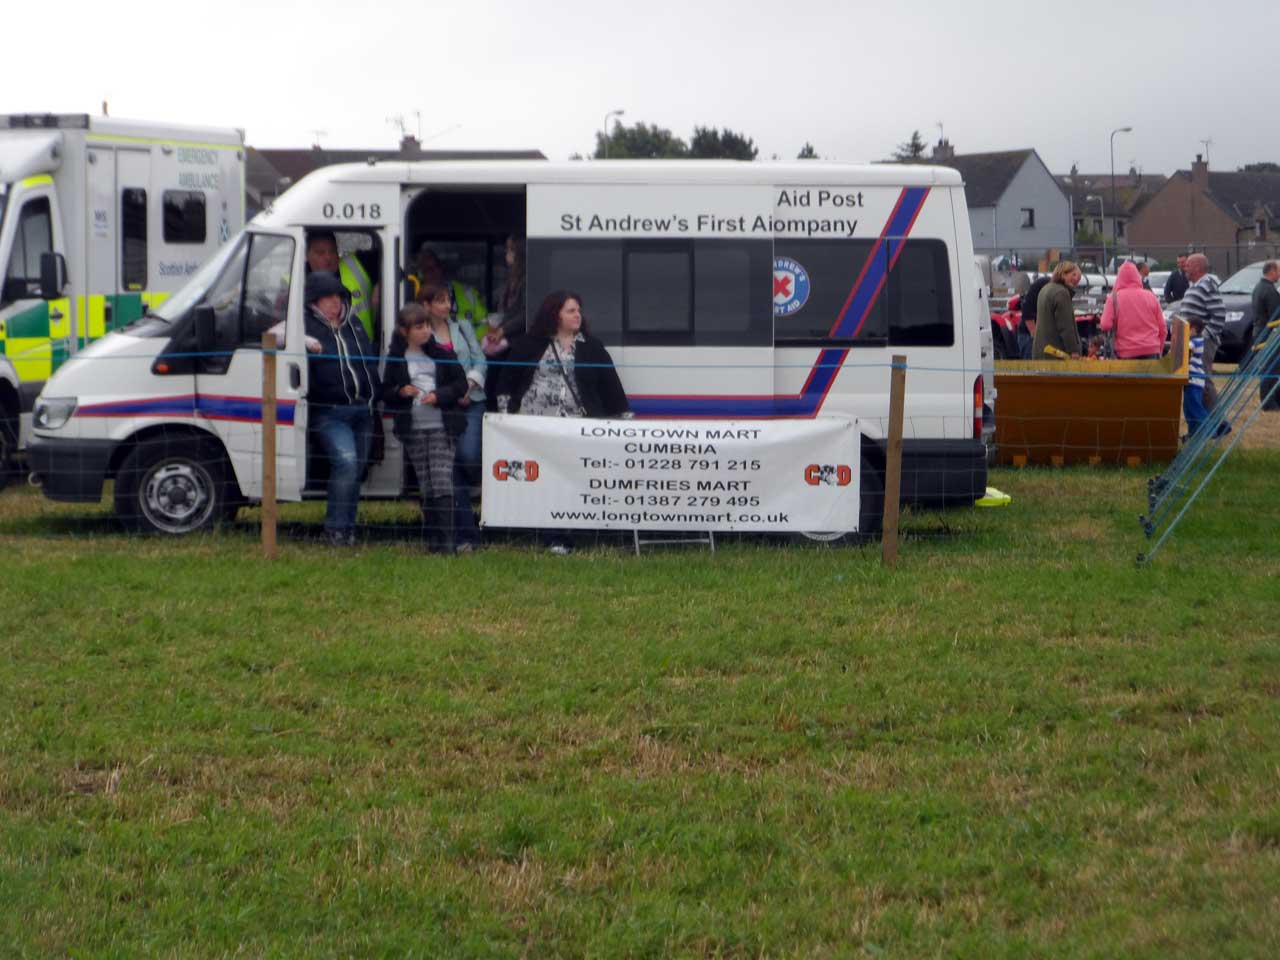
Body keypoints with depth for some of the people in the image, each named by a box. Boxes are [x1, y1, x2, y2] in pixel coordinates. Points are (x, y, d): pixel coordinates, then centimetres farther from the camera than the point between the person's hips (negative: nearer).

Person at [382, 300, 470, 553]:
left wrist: (439, 396, -10)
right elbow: (386, 394, 9)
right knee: (426, 488, 4)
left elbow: (460, 384, 5)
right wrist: (400, 392, -12)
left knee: (442, 483, -11)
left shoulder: (441, 353, 5)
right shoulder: (396, 358, 7)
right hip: (413, 429, 1)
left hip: (441, 427, -1)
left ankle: (447, 539, -11)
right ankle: (433, 539, 12)